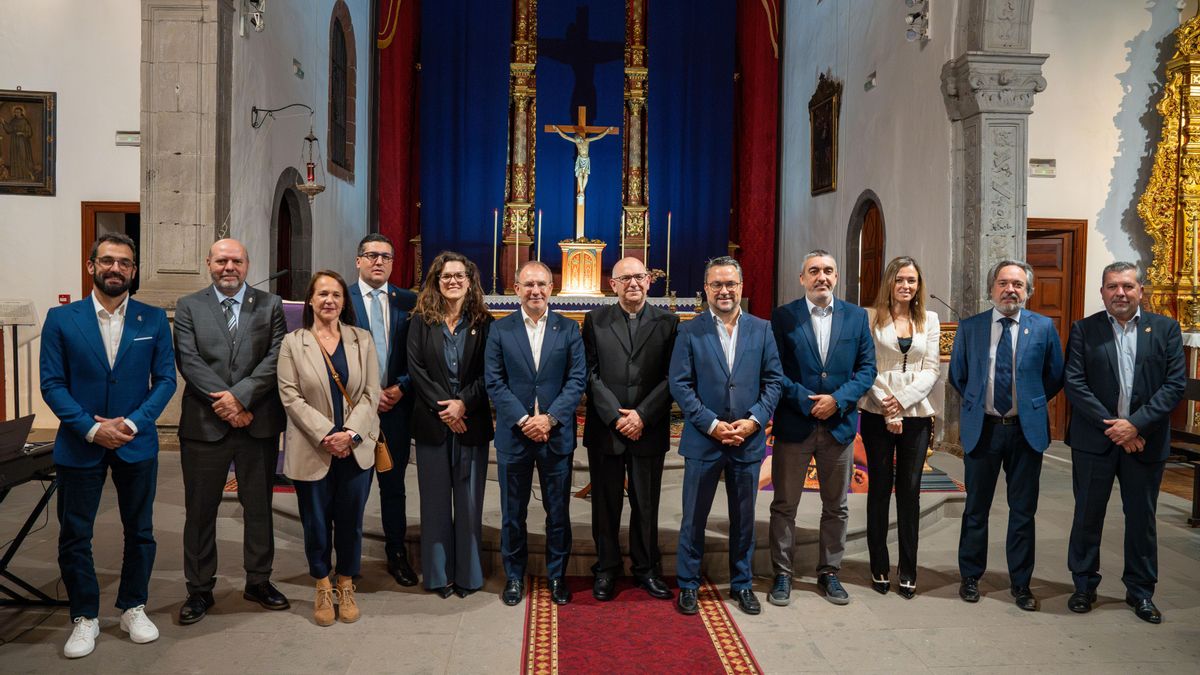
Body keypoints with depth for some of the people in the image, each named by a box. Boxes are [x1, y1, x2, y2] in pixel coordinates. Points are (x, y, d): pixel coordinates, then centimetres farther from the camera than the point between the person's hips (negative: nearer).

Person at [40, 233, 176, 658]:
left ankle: (133, 608, 28)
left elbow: (165, 380, -1)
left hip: (137, 444, 1)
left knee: (140, 531, 11)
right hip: (79, 444, -1)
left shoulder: (154, 320, 0)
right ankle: (85, 617, 23)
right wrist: (92, 429, -16)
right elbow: (52, 384, -5)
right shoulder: (61, 319, -2)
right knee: (74, 535, 7)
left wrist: (132, 423, -14)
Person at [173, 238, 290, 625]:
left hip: (259, 424, 1)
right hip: (204, 424, 0)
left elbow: (276, 358, -5)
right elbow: (189, 361, -6)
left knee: (259, 506, 12)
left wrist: (240, 396, -16)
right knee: (200, 510, 8)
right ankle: (199, 590, 22)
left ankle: (259, 581, 27)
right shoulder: (188, 307, 5)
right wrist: (226, 405, -15)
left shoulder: (270, 305, 6)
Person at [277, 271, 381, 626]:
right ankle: (323, 588, 25)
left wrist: (351, 433, -13)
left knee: (350, 520, 8)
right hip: (313, 450, -1)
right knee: (316, 522, 8)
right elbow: (290, 396, -6)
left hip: (356, 448, 1)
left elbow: (371, 392, 1)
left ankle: (346, 586, 25)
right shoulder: (293, 342, 1)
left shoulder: (362, 340, 5)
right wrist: (326, 435, -14)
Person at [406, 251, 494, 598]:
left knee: (469, 499, 5)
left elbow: (488, 374, -2)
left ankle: (468, 573, 16)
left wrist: (463, 403, -15)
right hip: (432, 422, 1)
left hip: (471, 422, 0)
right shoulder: (421, 320, 4)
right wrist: (442, 407, -12)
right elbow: (416, 368, -3)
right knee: (435, 500, 8)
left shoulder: (483, 322, 3)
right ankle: (438, 573, 18)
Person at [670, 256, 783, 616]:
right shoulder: (690, 332, -3)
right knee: (694, 518, 8)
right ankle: (687, 585, 22)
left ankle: (742, 584, 29)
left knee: (744, 518, 14)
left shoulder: (761, 330, 4)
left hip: (748, 440, 2)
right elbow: (680, 385, -6)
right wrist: (712, 425, -13)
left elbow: (774, 380, 3)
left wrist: (754, 420, -10)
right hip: (703, 439, -2)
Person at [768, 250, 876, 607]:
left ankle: (829, 573, 27)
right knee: (784, 505, 6)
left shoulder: (856, 317, 5)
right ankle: (782, 574, 19)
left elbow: (867, 368, 2)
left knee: (836, 507, 13)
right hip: (793, 425, -2)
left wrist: (838, 399, -12)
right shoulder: (782, 317, -3)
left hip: (839, 424, 3)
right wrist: (806, 401, -15)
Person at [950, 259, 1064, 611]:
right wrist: (976, 403, 7)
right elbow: (957, 376, 11)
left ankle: (1021, 583, 22)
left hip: (1027, 429, 0)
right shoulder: (970, 327, 0)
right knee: (976, 508, 11)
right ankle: (970, 576, 25)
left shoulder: (1044, 327, -2)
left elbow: (1055, 377, 8)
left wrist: (1031, 404, 6)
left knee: (1023, 511, 9)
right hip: (981, 428, 0)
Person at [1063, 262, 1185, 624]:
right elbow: (1074, 384, -7)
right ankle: (1084, 586, 22)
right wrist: (1112, 427, -13)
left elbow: (1176, 383, -4)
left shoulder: (1166, 329, 2)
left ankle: (1140, 591, 26)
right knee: (1088, 515, 8)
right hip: (1095, 440, -1)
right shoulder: (1084, 330, 0)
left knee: (1142, 518, 11)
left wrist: (1135, 424, -14)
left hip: (1145, 440, 1)